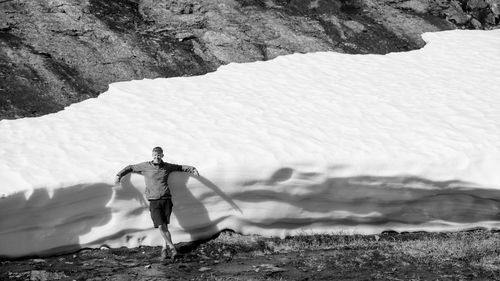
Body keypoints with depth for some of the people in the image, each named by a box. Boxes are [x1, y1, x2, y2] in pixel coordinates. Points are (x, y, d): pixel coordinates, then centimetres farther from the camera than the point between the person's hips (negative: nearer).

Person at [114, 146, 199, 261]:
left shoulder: (167, 167, 10)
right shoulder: (145, 166, 5)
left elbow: (180, 167, 23)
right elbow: (130, 168, 15)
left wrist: (192, 169, 10)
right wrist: (119, 175, 5)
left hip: (166, 199, 1)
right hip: (154, 201, -1)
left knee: (165, 225, -2)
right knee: (160, 226, -11)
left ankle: (165, 247, 13)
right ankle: (171, 246, 1)